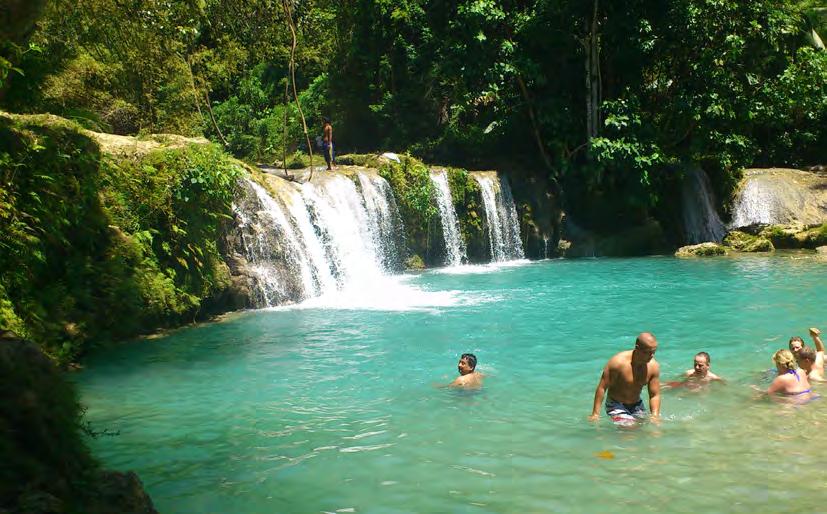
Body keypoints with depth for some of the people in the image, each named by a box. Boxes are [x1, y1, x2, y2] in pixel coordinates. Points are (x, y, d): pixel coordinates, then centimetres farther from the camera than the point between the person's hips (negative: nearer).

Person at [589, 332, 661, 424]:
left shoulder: (654, 366, -11)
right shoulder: (618, 362, -25)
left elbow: (655, 395, -3)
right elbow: (602, 388, -19)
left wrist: (655, 416, -20)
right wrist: (595, 414, -20)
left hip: (637, 406, 6)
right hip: (616, 405, -6)